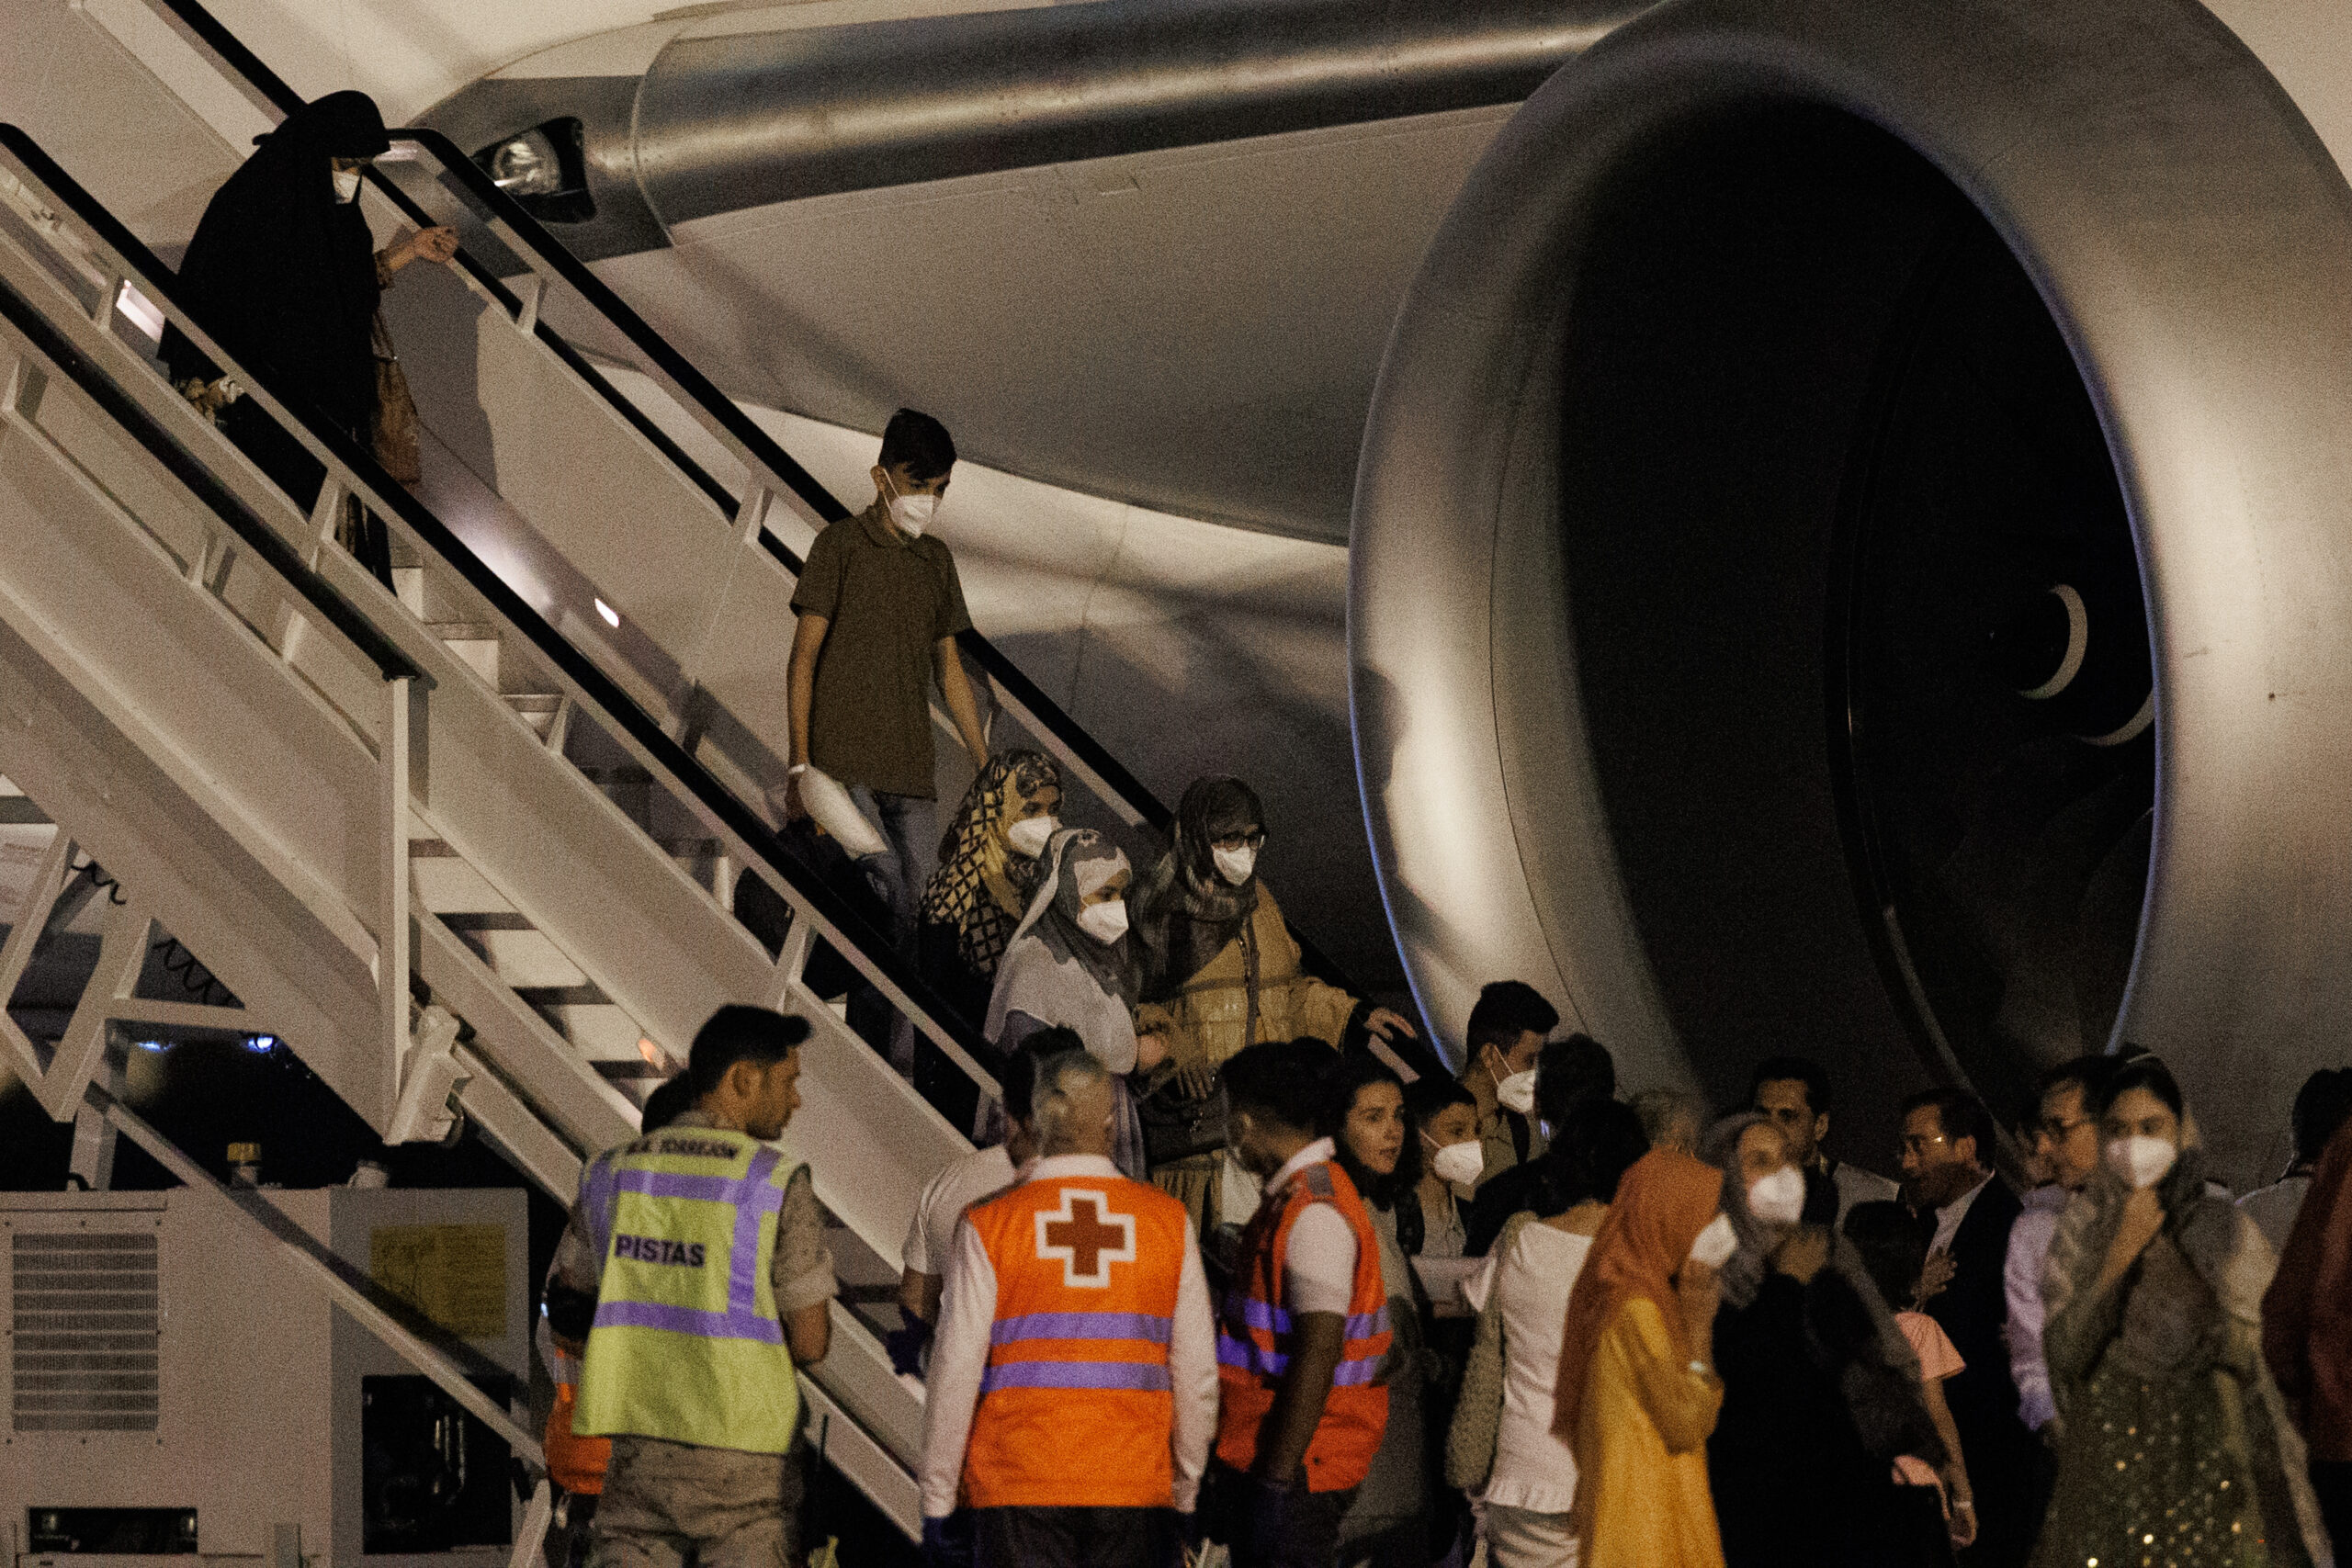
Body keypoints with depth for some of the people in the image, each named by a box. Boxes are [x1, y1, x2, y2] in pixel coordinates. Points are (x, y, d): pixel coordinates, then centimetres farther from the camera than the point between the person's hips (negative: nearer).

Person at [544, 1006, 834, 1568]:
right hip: (744, 1455, -4)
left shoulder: (611, 1173, 6)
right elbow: (810, 1342, -7)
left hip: (639, 1451, 4)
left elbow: (565, 1325, 12)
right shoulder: (779, 1186, -10)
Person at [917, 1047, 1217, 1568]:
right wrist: (1185, 1492, 15)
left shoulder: (988, 1227, -4)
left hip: (1017, 1488, -1)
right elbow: (1197, 1372, 4)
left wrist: (936, 1500, 4)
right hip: (1134, 1489, 1)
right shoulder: (1168, 1221, 2)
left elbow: (956, 1373, -5)